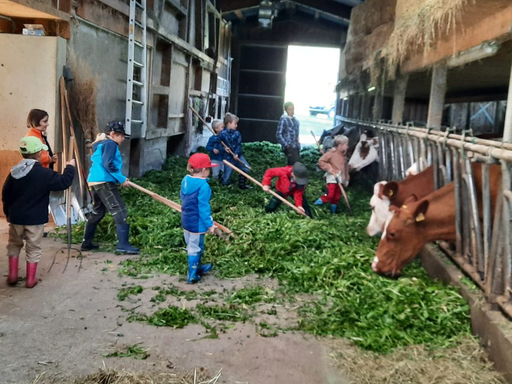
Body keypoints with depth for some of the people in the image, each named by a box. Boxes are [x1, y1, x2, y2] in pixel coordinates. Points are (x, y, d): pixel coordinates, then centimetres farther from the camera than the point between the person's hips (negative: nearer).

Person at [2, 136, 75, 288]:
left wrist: (8, 212, 21)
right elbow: (64, 183, -11)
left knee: (14, 245, 22)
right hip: (35, 218, -4)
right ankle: (30, 279, 14)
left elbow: (5, 195, 7)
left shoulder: (14, 171, 1)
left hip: (16, 217, 4)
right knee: (33, 248, 8)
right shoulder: (44, 173, -16)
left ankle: (12, 275, 24)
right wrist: (70, 167, 4)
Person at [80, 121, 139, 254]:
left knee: (97, 212, 21)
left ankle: (86, 243, 27)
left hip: (95, 181, 10)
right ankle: (123, 245, -15)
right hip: (104, 182, -10)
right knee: (120, 212, -10)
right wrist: (121, 178, -15)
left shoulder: (99, 144, 20)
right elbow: (107, 164, -19)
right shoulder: (110, 144, -9)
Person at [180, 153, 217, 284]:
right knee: (195, 248, 5)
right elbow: (203, 207, -23)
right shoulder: (203, 185, -24)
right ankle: (192, 275, 14)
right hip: (197, 223, -8)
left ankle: (197, 267, 41)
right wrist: (210, 224, -15)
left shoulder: (185, 180, 0)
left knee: (192, 246, 22)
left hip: (186, 220, 8)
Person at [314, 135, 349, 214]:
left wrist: (346, 179, 17)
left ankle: (333, 212, 24)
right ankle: (318, 203, 1)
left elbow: (346, 168, 17)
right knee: (329, 195, -17)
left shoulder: (344, 156, 10)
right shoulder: (331, 153, -11)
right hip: (332, 178, -7)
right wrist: (328, 168, -18)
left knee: (337, 198, 12)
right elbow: (321, 161, -11)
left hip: (340, 180, 7)